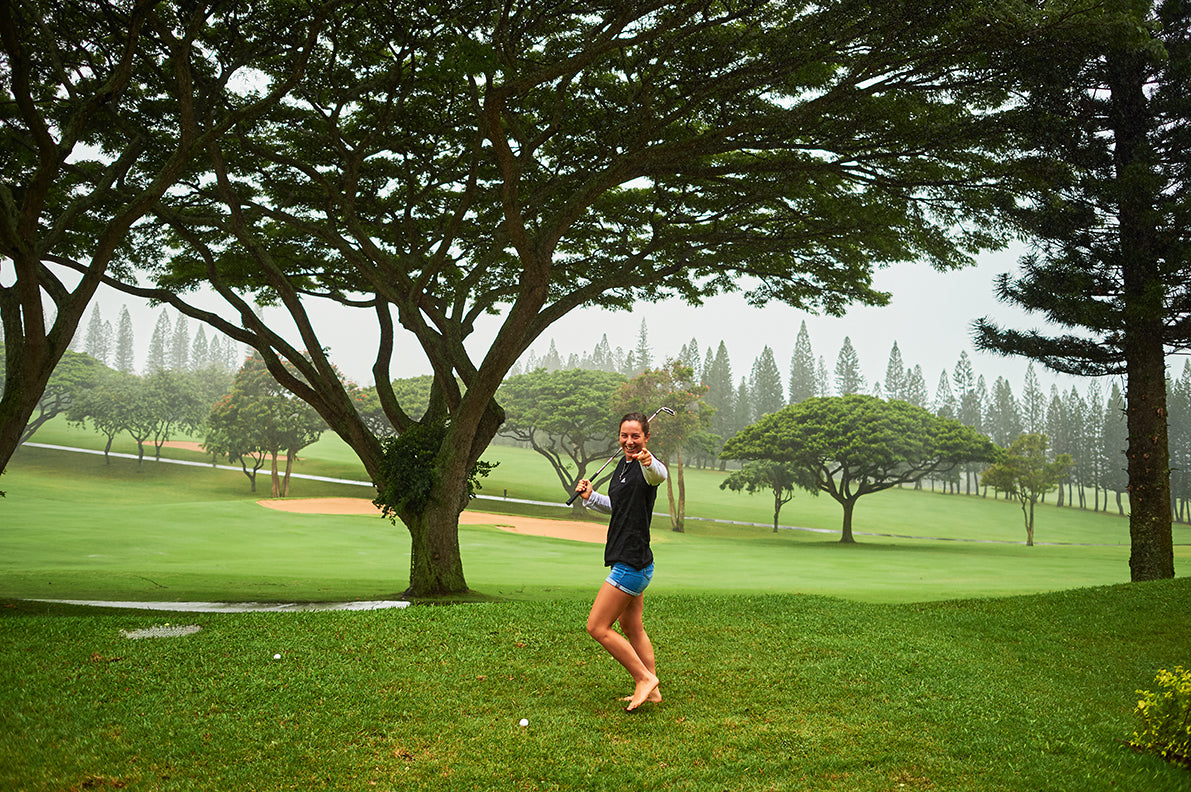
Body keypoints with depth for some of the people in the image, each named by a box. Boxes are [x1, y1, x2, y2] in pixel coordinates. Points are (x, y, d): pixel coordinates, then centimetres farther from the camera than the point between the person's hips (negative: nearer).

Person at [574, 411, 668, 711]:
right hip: (629, 562, 10)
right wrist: (590, 497, 9)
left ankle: (645, 677, 3)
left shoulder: (645, 466, -17)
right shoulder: (623, 464, 12)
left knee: (597, 627, -6)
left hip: (632, 564, -10)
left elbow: (659, 475, -44)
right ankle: (651, 691, 29)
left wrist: (650, 463, -67)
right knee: (631, 627, 19)